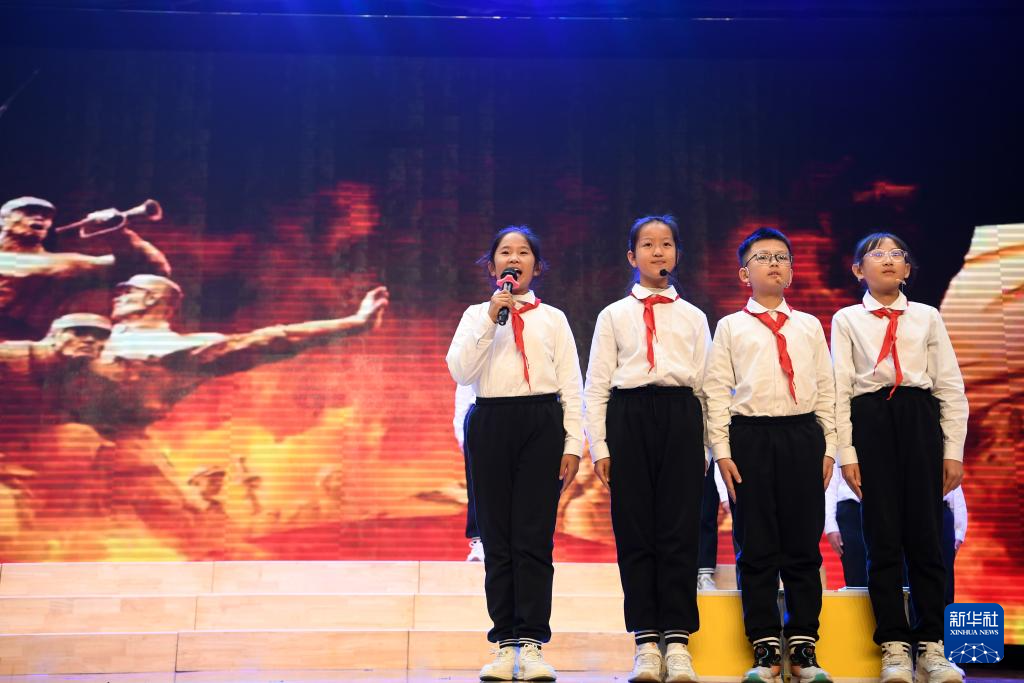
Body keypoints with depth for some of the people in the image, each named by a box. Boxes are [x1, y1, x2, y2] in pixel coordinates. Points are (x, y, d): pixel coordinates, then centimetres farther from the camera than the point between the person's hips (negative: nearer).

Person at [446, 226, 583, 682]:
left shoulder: (553, 318, 12)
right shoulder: (476, 315, 12)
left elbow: (571, 385, 8)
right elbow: (460, 372, -3)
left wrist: (573, 445, 0)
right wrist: (491, 318, -8)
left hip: (542, 423, 0)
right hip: (491, 423, 1)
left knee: (534, 538, -3)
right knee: (497, 539, 2)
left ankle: (532, 644, 1)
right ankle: (506, 643, 8)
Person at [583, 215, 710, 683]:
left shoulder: (693, 317, 14)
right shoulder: (614, 315, 11)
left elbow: (705, 384, 10)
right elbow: (597, 385, 6)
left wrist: (706, 447, 5)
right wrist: (599, 446, -1)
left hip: (681, 418, 1)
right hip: (629, 417, 0)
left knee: (679, 529, -2)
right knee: (634, 530, 0)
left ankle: (677, 640, 5)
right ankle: (645, 641, 8)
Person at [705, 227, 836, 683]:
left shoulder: (809, 326, 13)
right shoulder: (731, 327, 7)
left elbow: (825, 389, 12)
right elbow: (717, 391, 2)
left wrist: (828, 448, 6)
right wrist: (721, 451, -5)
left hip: (803, 436, 2)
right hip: (750, 437, -2)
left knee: (803, 545, 4)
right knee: (756, 548, 1)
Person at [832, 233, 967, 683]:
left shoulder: (927, 317, 12)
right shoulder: (847, 320, 9)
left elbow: (951, 387, 9)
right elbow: (840, 389, 4)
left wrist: (953, 451, 2)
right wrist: (847, 453, -4)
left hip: (920, 421, 1)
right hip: (871, 422, -1)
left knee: (925, 535, 0)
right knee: (883, 537, 0)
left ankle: (931, 646, 8)